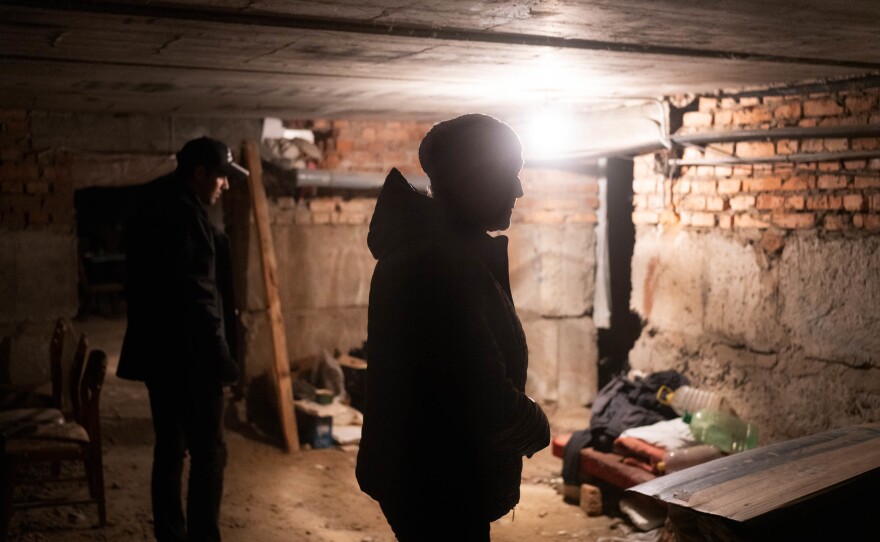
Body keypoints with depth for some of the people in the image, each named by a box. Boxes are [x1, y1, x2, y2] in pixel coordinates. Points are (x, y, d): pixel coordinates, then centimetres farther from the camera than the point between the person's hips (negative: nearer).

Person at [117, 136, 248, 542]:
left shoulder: (152, 207, 15)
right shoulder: (185, 213, -16)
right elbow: (196, 293, -20)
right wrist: (220, 354, -15)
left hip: (158, 350, 10)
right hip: (188, 353, -10)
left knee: (170, 448, 14)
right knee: (208, 452, -3)